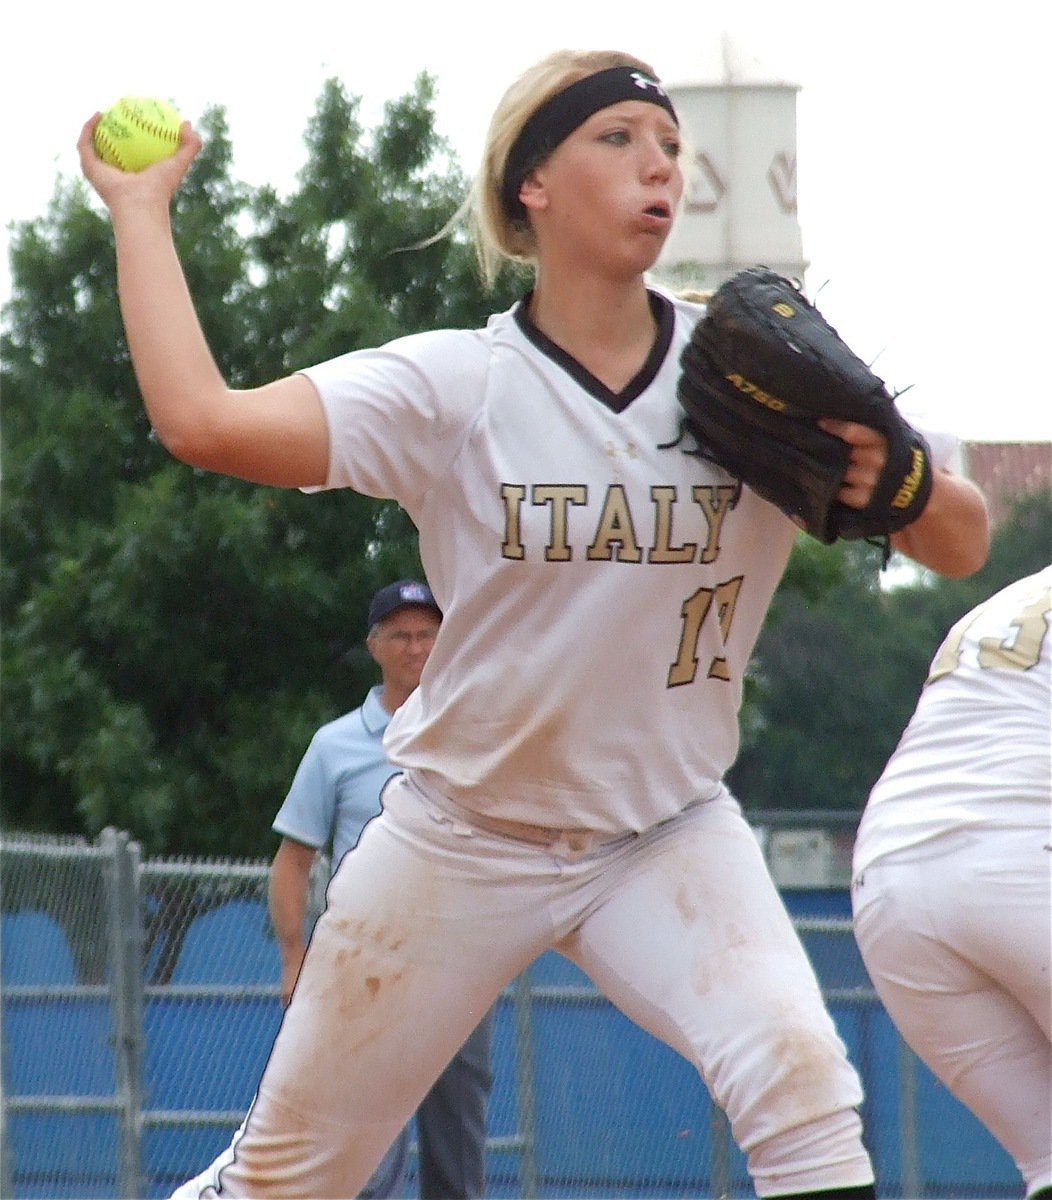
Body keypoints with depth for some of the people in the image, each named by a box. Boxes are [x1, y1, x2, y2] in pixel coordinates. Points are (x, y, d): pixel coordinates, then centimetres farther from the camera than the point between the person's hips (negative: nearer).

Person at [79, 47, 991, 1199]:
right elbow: (202, 418, -23)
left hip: (669, 838, 1)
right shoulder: (455, 386, -11)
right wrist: (138, 207, -15)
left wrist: (891, 479, -28)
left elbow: (962, 544, -7)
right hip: (462, 838, -1)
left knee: (798, 1078, -27)